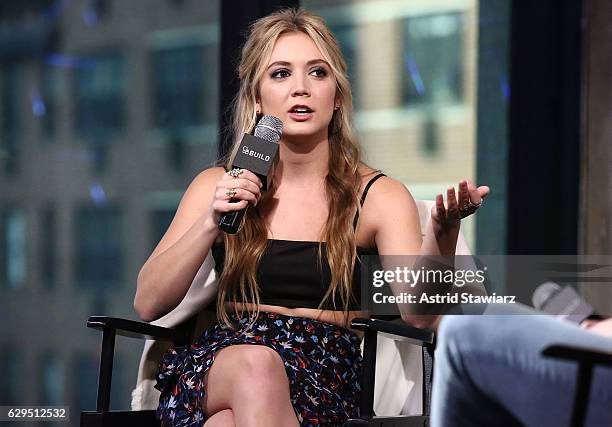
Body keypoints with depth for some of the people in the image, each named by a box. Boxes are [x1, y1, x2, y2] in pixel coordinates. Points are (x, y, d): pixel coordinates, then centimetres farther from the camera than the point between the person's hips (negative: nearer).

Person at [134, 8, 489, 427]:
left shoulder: (378, 196, 6)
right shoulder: (217, 187, 12)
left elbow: (417, 310, -11)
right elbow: (148, 304, 3)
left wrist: (443, 231, -30)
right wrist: (212, 223, -11)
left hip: (326, 376, -2)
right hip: (216, 363, 3)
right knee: (256, 363, -35)